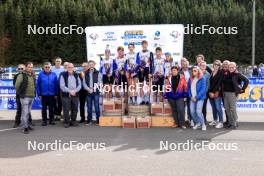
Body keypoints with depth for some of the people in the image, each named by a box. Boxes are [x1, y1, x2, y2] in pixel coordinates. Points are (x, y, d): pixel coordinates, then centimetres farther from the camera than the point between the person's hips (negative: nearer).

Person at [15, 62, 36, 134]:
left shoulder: (33, 76, 11)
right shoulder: (22, 76, -10)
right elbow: (17, 85, -10)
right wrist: (20, 93, -1)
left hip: (32, 97, 7)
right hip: (25, 97, -7)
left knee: (28, 112, 16)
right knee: (25, 112, -6)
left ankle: (27, 124, 26)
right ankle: (25, 127, -2)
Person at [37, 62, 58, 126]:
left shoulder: (54, 74, 0)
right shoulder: (41, 74, -3)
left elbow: (56, 84, 2)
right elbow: (38, 84, -2)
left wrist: (56, 94, 0)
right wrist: (39, 94, -5)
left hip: (52, 94, 1)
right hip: (44, 94, -1)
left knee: (51, 108, 9)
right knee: (44, 108, 8)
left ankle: (51, 120, 20)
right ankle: (44, 121, 17)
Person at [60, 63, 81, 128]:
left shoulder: (76, 75, 12)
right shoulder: (63, 75, 0)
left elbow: (79, 85, 7)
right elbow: (62, 86, -8)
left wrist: (75, 91, -9)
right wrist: (69, 91, -14)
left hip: (75, 95, 4)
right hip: (66, 95, -3)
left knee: (75, 109, 7)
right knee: (66, 110, -3)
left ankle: (73, 121, 19)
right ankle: (66, 122, 6)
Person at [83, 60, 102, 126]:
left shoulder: (97, 73, 4)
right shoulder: (86, 73, 11)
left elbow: (99, 82, -2)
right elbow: (84, 83, 4)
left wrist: (93, 88, -13)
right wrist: (89, 89, -10)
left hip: (96, 92, -2)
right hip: (88, 92, 2)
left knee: (97, 106, -3)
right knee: (89, 107, 6)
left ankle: (98, 120, 4)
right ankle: (89, 121, 13)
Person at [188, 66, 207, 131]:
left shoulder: (202, 79, -5)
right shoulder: (190, 79, 11)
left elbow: (203, 89, -10)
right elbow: (189, 88, 13)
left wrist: (197, 97, -14)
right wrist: (191, 96, -1)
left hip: (199, 97, -5)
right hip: (192, 98, 5)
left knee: (198, 111, -14)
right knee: (192, 111, 0)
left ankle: (203, 124, 3)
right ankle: (197, 123, 22)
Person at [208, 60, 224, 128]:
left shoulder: (220, 73, -3)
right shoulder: (212, 72, 15)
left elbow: (219, 83, -9)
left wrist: (214, 92, -12)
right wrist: (210, 92, 5)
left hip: (217, 92, -5)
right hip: (211, 92, 6)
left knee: (218, 107, -8)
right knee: (213, 107, 11)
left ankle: (221, 122, -4)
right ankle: (215, 120, 22)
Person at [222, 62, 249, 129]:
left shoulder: (238, 74, -7)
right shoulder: (227, 74, 10)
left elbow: (246, 80, -11)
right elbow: (223, 82, 22)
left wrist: (242, 89, -10)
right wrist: (223, 91, 13)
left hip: (233, 93, -6)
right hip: (225, 93, 6)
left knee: (233, 109, -2)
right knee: (227, 108, 10)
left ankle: (234, 124, 8)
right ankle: (230, 122, 22)